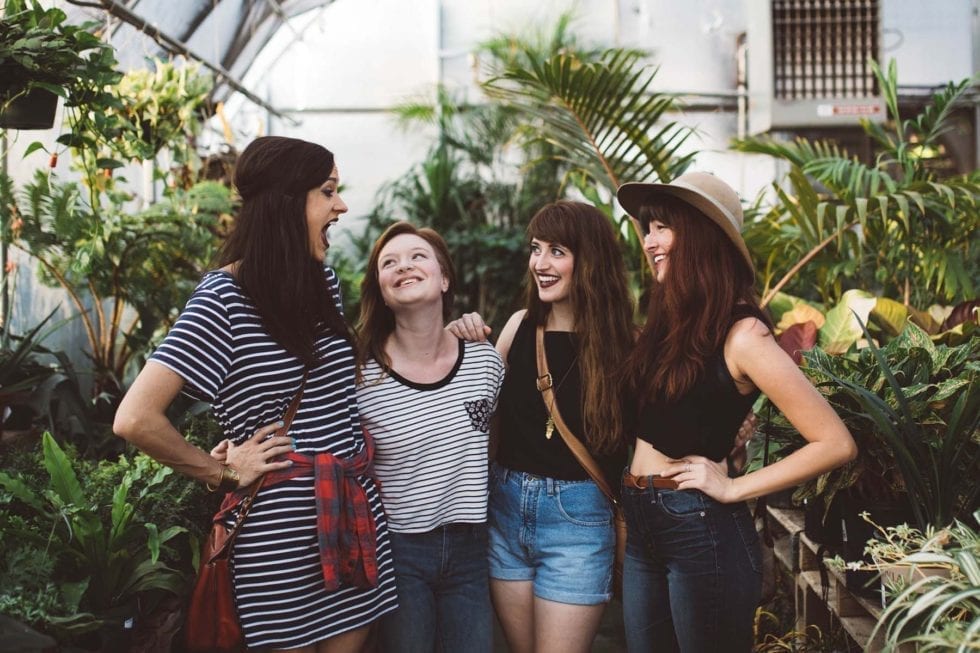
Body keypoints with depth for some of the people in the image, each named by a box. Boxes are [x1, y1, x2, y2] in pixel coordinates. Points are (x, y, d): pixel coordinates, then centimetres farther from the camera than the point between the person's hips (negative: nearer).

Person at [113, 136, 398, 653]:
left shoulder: (322, 280, 7)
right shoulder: (224, 297, -14)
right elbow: (136, 419, -20)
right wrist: (223, 472, -10)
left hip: (355, 515, 6)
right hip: (281, 532, -6)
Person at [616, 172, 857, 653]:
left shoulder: (740, 334, -15)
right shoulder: (669, 321, 7)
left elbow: (836, 444, -18)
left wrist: (733, 488, -14)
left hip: (701, 531, -7)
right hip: (642, 528, 7)